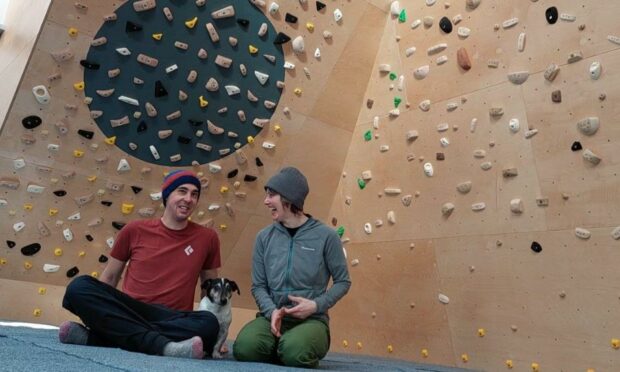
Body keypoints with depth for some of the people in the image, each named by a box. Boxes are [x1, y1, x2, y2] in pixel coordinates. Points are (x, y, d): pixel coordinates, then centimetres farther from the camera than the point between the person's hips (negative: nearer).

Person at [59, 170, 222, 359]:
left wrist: (215, 336, 7)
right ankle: (162, 345, -36)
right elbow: (109, 277, 17)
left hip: (172, 319, 0)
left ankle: (93, 337, -29)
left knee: (209, 324, -34)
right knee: (79, 286, -24)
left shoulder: (207, 238, 6)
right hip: (128, 312, 1)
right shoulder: (135, 230, 7)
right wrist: (92, 315, 9)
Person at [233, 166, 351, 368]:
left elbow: (343, 281, 2)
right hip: (272, 316, 3)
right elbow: (258, 286, 7)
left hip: (312, 319, -2)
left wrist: (316, 305, -12)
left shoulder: (325, 235, -5)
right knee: (244, 347, -28)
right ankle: (279, 351, 5)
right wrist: (272, 311, -13)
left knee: (294, 351, -35)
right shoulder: (264, 237, 5)